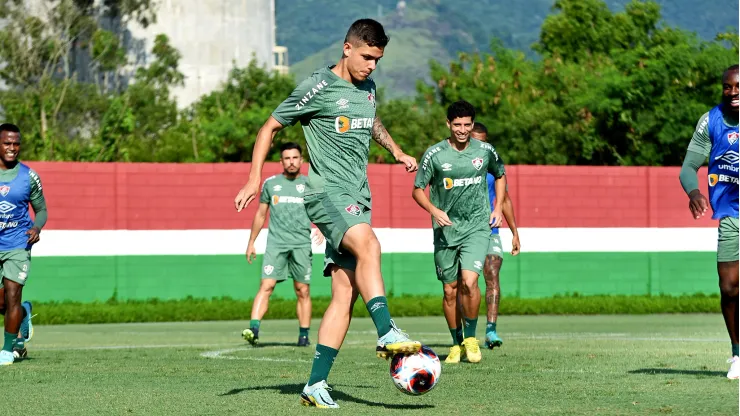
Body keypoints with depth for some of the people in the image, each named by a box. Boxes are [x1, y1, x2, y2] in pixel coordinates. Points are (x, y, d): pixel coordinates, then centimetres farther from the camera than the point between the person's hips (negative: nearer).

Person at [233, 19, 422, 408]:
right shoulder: (317, 88, -6)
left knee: (344, 294, -3)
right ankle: (387, 333, -43)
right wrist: (253, 181, -5)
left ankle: (316, 384, -2)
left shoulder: (368, 88, 16)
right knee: (368, 244, -34)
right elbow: (270, 128, 1)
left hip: (357, 199, 7)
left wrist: (397, 152, 34)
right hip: (327, 190, -7)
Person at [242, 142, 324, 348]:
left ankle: (304, 335, 10)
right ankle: (253, 329, -23)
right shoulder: (270, 183, 11)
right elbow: (261, 215, 20)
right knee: (266, 286, -13)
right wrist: (251, 243, 20)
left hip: (302, 244, 0)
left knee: (303, 291, 2)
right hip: (276, 243, 0)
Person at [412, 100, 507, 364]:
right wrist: (434, 210, -16)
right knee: (450, 290, 5)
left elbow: (500, 175, 20)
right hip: (445, 230, 1)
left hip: (477, 226, 0)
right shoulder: (434, 154, -6)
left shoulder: (485, 151, 0)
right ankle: (456, 344, 23)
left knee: (469, 281, -19)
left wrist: (498, 208, 10)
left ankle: (471, 337, 0)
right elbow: (418, 190, 1)